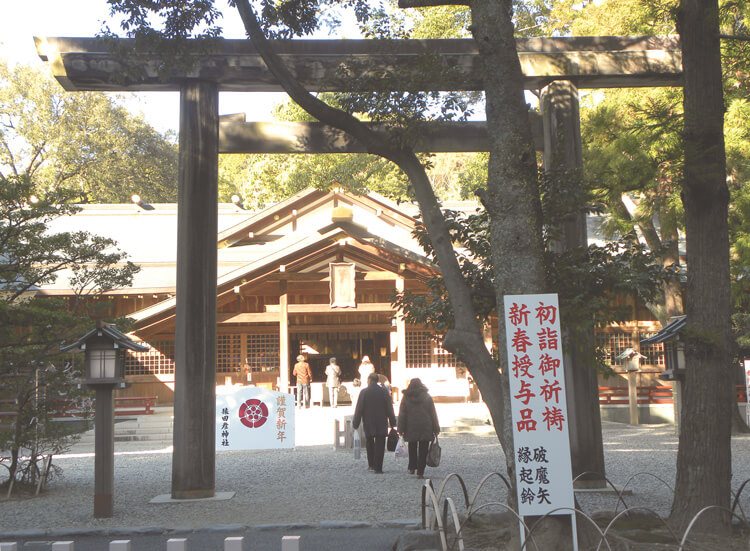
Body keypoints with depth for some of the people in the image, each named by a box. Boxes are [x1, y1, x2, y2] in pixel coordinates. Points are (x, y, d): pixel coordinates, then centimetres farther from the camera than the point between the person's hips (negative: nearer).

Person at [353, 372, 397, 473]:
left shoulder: (364, 392, -5)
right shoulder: (384, 392, 0)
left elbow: (358, 409, -4)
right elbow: (390, 409, 3)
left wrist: (355, 423, 2)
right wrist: (392, 423, 10)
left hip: (368, 424, 0)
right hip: (381, 424, 0)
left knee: (369, 443, 16)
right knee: (379, 445, 1)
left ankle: (371, 464, 16)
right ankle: (378, 467, -3)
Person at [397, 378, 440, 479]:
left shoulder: (406, 397, 1)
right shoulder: (427, 397, 2)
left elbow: (402, 415, 1)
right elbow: (433, 414, 3)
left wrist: (401, 429, 5)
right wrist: (436, 429, 7)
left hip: (411, 428, 1)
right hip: (425, 428, -1)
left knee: (412, 448, 19)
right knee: (423, 450, 2)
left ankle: (412, 468, 20)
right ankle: (420, 472, -1)